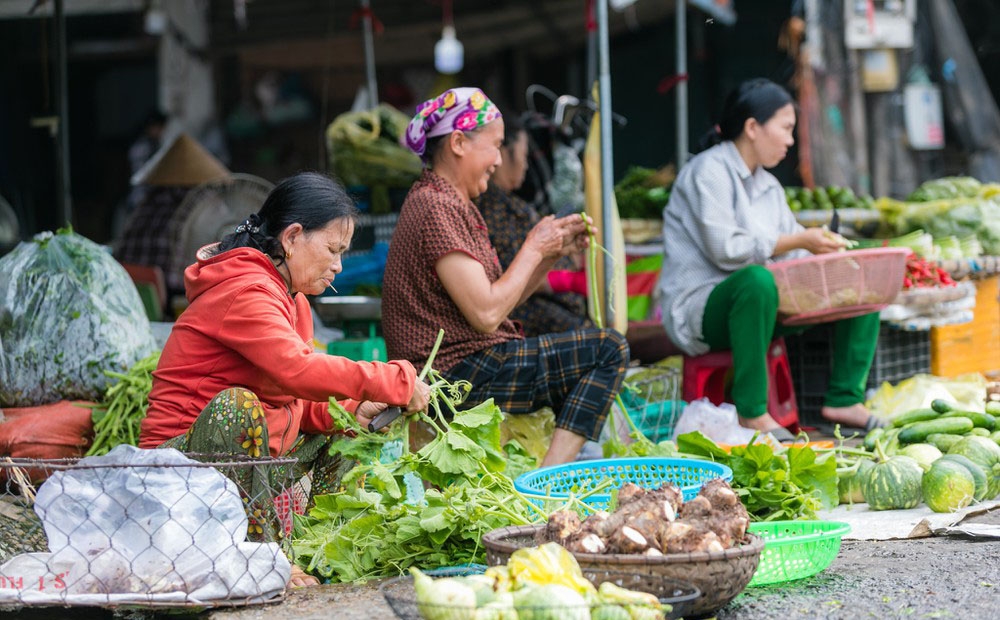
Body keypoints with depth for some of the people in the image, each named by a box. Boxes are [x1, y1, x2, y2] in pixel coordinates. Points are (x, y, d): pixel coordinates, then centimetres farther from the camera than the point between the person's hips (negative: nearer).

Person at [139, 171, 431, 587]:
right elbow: (297, 370, -34)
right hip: (185, 455, -10)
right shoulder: (244, 292, -19)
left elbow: (296, 400, 13)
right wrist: (397, 382, -28)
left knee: (345, 431, 13)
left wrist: (351, 410, -6)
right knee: (235, 405, -38)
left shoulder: (292, 300, 14)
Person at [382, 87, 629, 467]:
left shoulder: (451, 204, 17)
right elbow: (486, 314, -22)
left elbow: (498, 299, 16)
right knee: (608, 349, -11)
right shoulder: (436, 208, -16)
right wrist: (533, 249, -10)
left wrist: (553, 253, 5)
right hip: (456, 374, -11)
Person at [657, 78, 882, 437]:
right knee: (756, 279, -43)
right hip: (698, 309, -9)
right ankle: (751, 412, -35)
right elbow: (725, 249, -23)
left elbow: (794, 255, 13)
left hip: (756, 302, 9)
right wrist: (799, 241, -21)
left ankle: (844, 400, -1)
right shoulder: (709, 171, -11)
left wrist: (821, 251, -9)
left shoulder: (767, 184, 16)